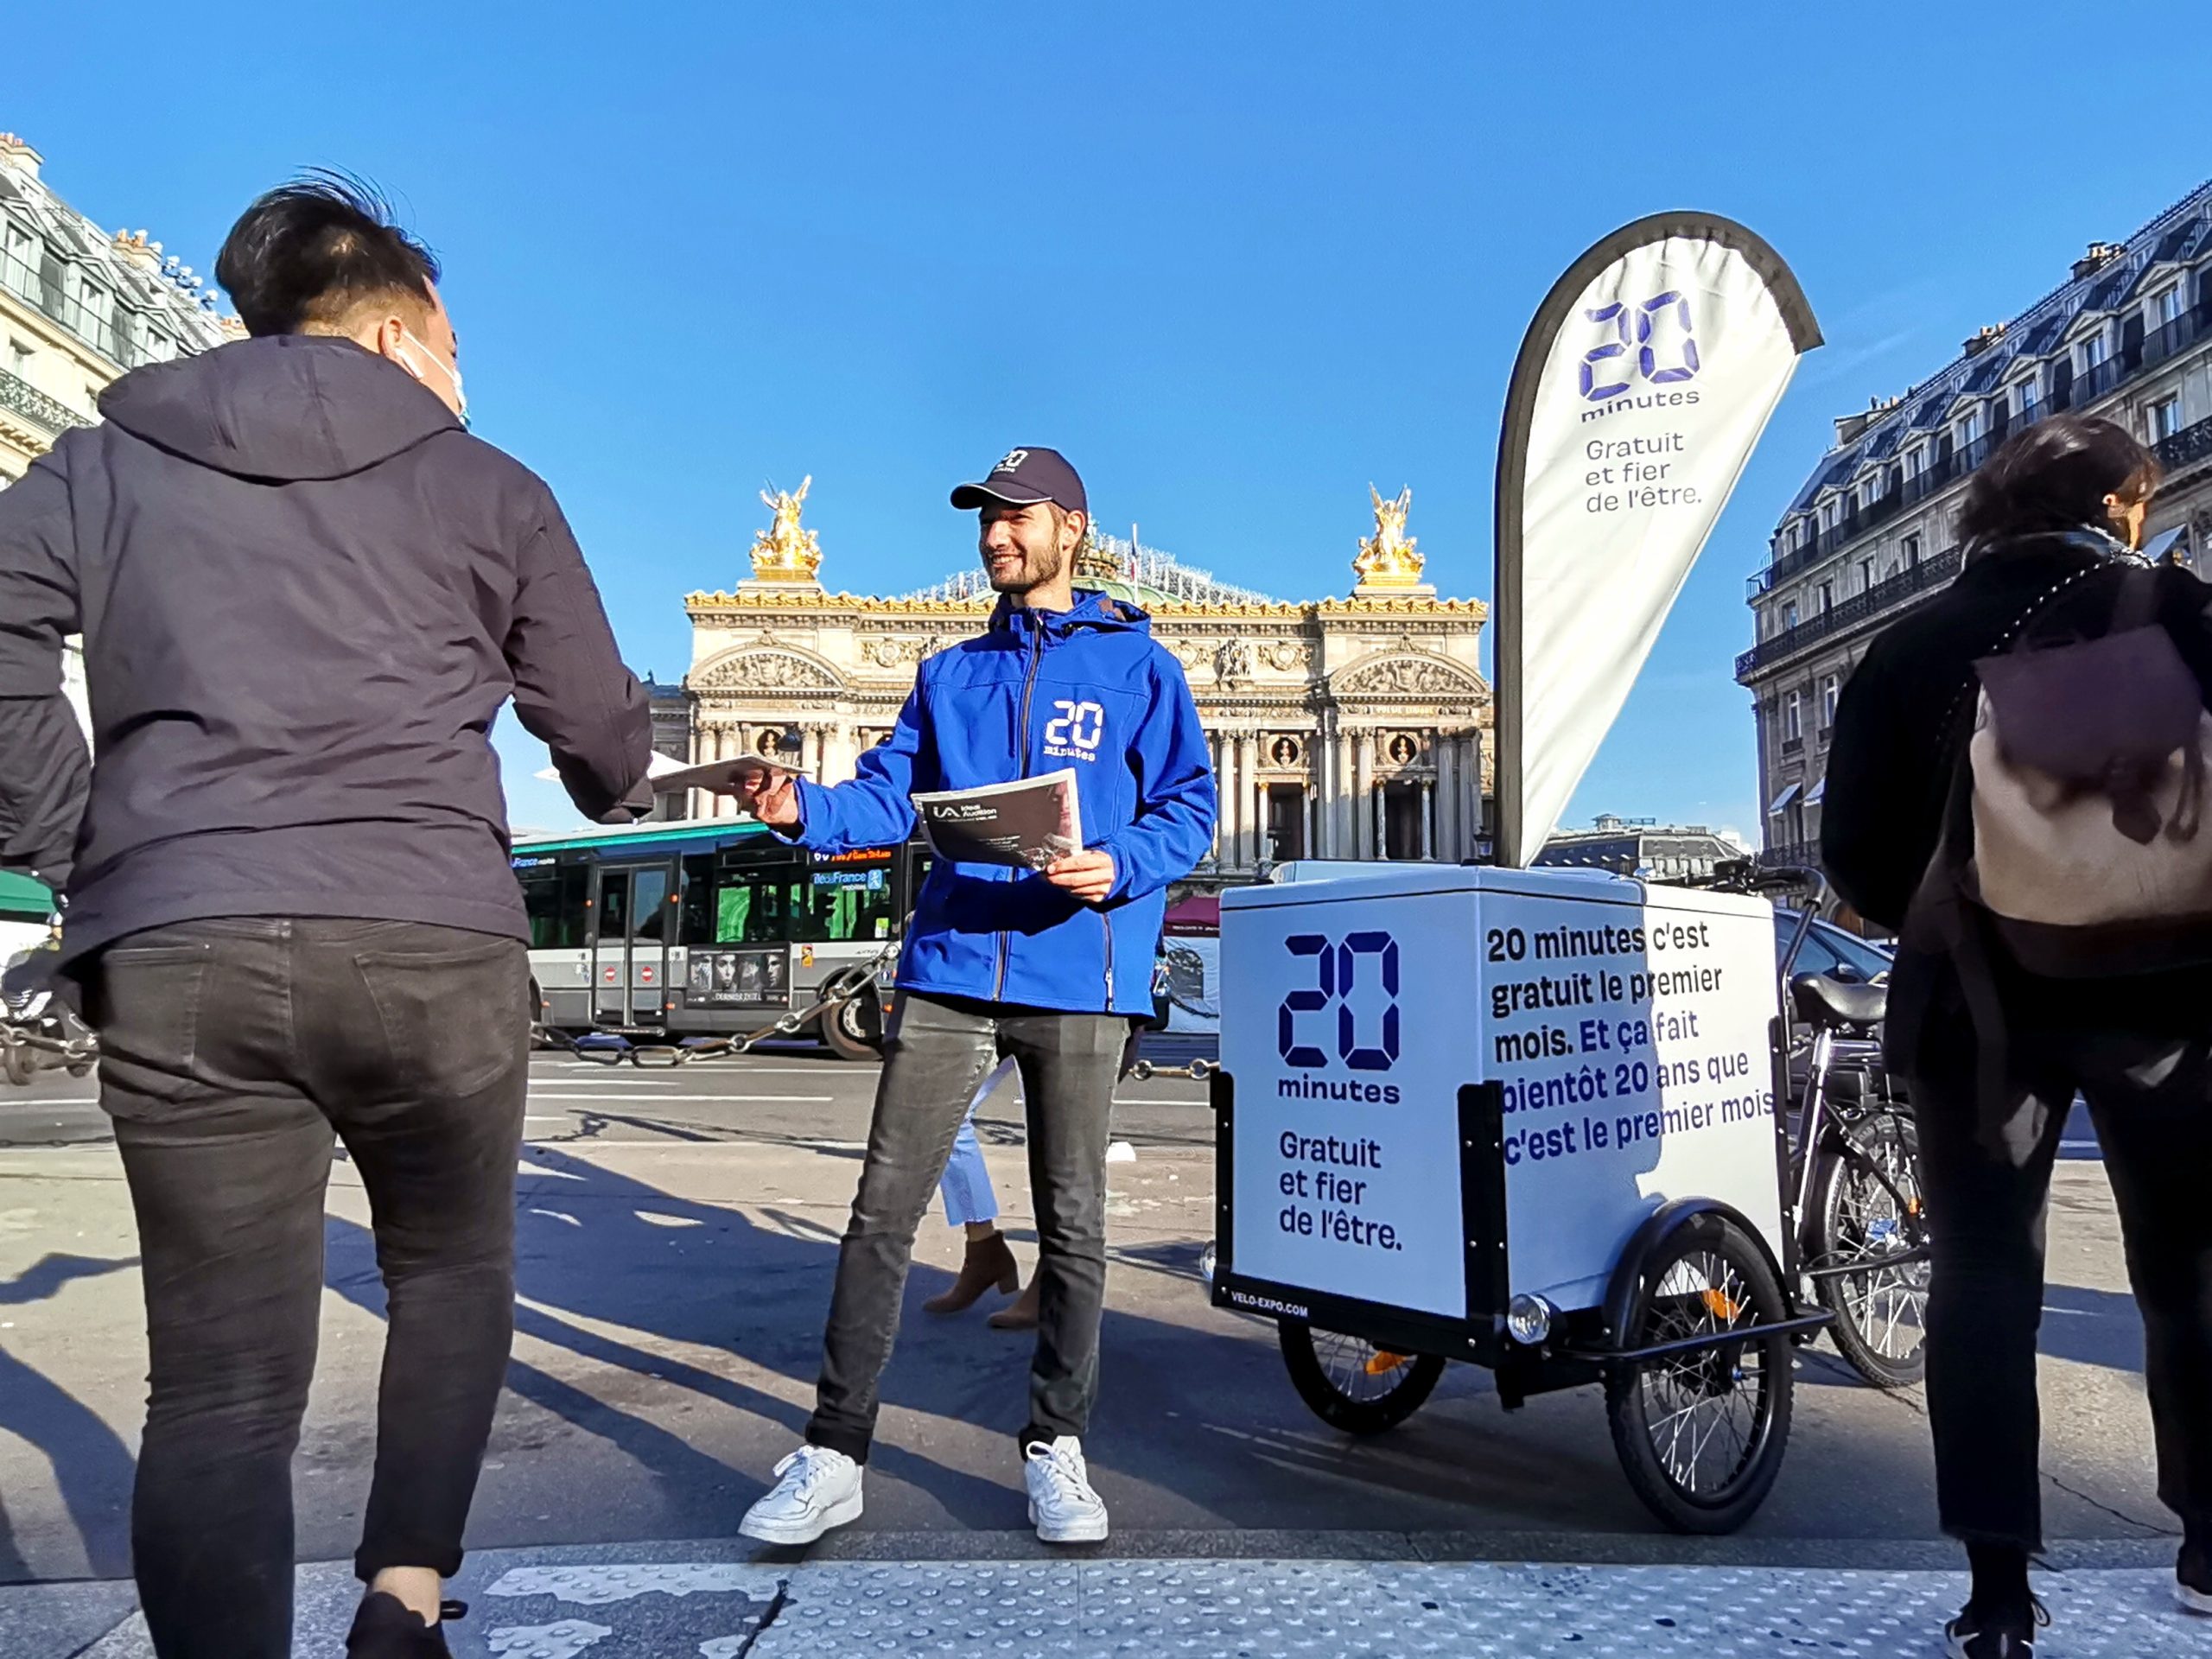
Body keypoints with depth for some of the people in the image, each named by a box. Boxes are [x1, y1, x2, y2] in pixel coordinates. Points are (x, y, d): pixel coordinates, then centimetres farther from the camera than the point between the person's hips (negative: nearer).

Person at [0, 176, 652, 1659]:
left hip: (177, 952, 2)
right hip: (434, 943, -1)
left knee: (221, 1381, 6)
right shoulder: (484, 487, 12)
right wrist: (629, 794, 37)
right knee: (454, 1273, 22)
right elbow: (605, 739, 15)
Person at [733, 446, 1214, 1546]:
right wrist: (804, 808, -10)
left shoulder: (1139, 669, 7)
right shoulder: (950, 675, 18)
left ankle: (1056, 1447, 21)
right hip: (947, 971, 3)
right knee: (883, 1209, -1)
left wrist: (1119, 868, -17)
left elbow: (1189, 806, 2)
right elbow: (891, 799, 10)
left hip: (1079, 980, -2)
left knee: (1072, 1222, 6)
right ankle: (833, 1456, 8)